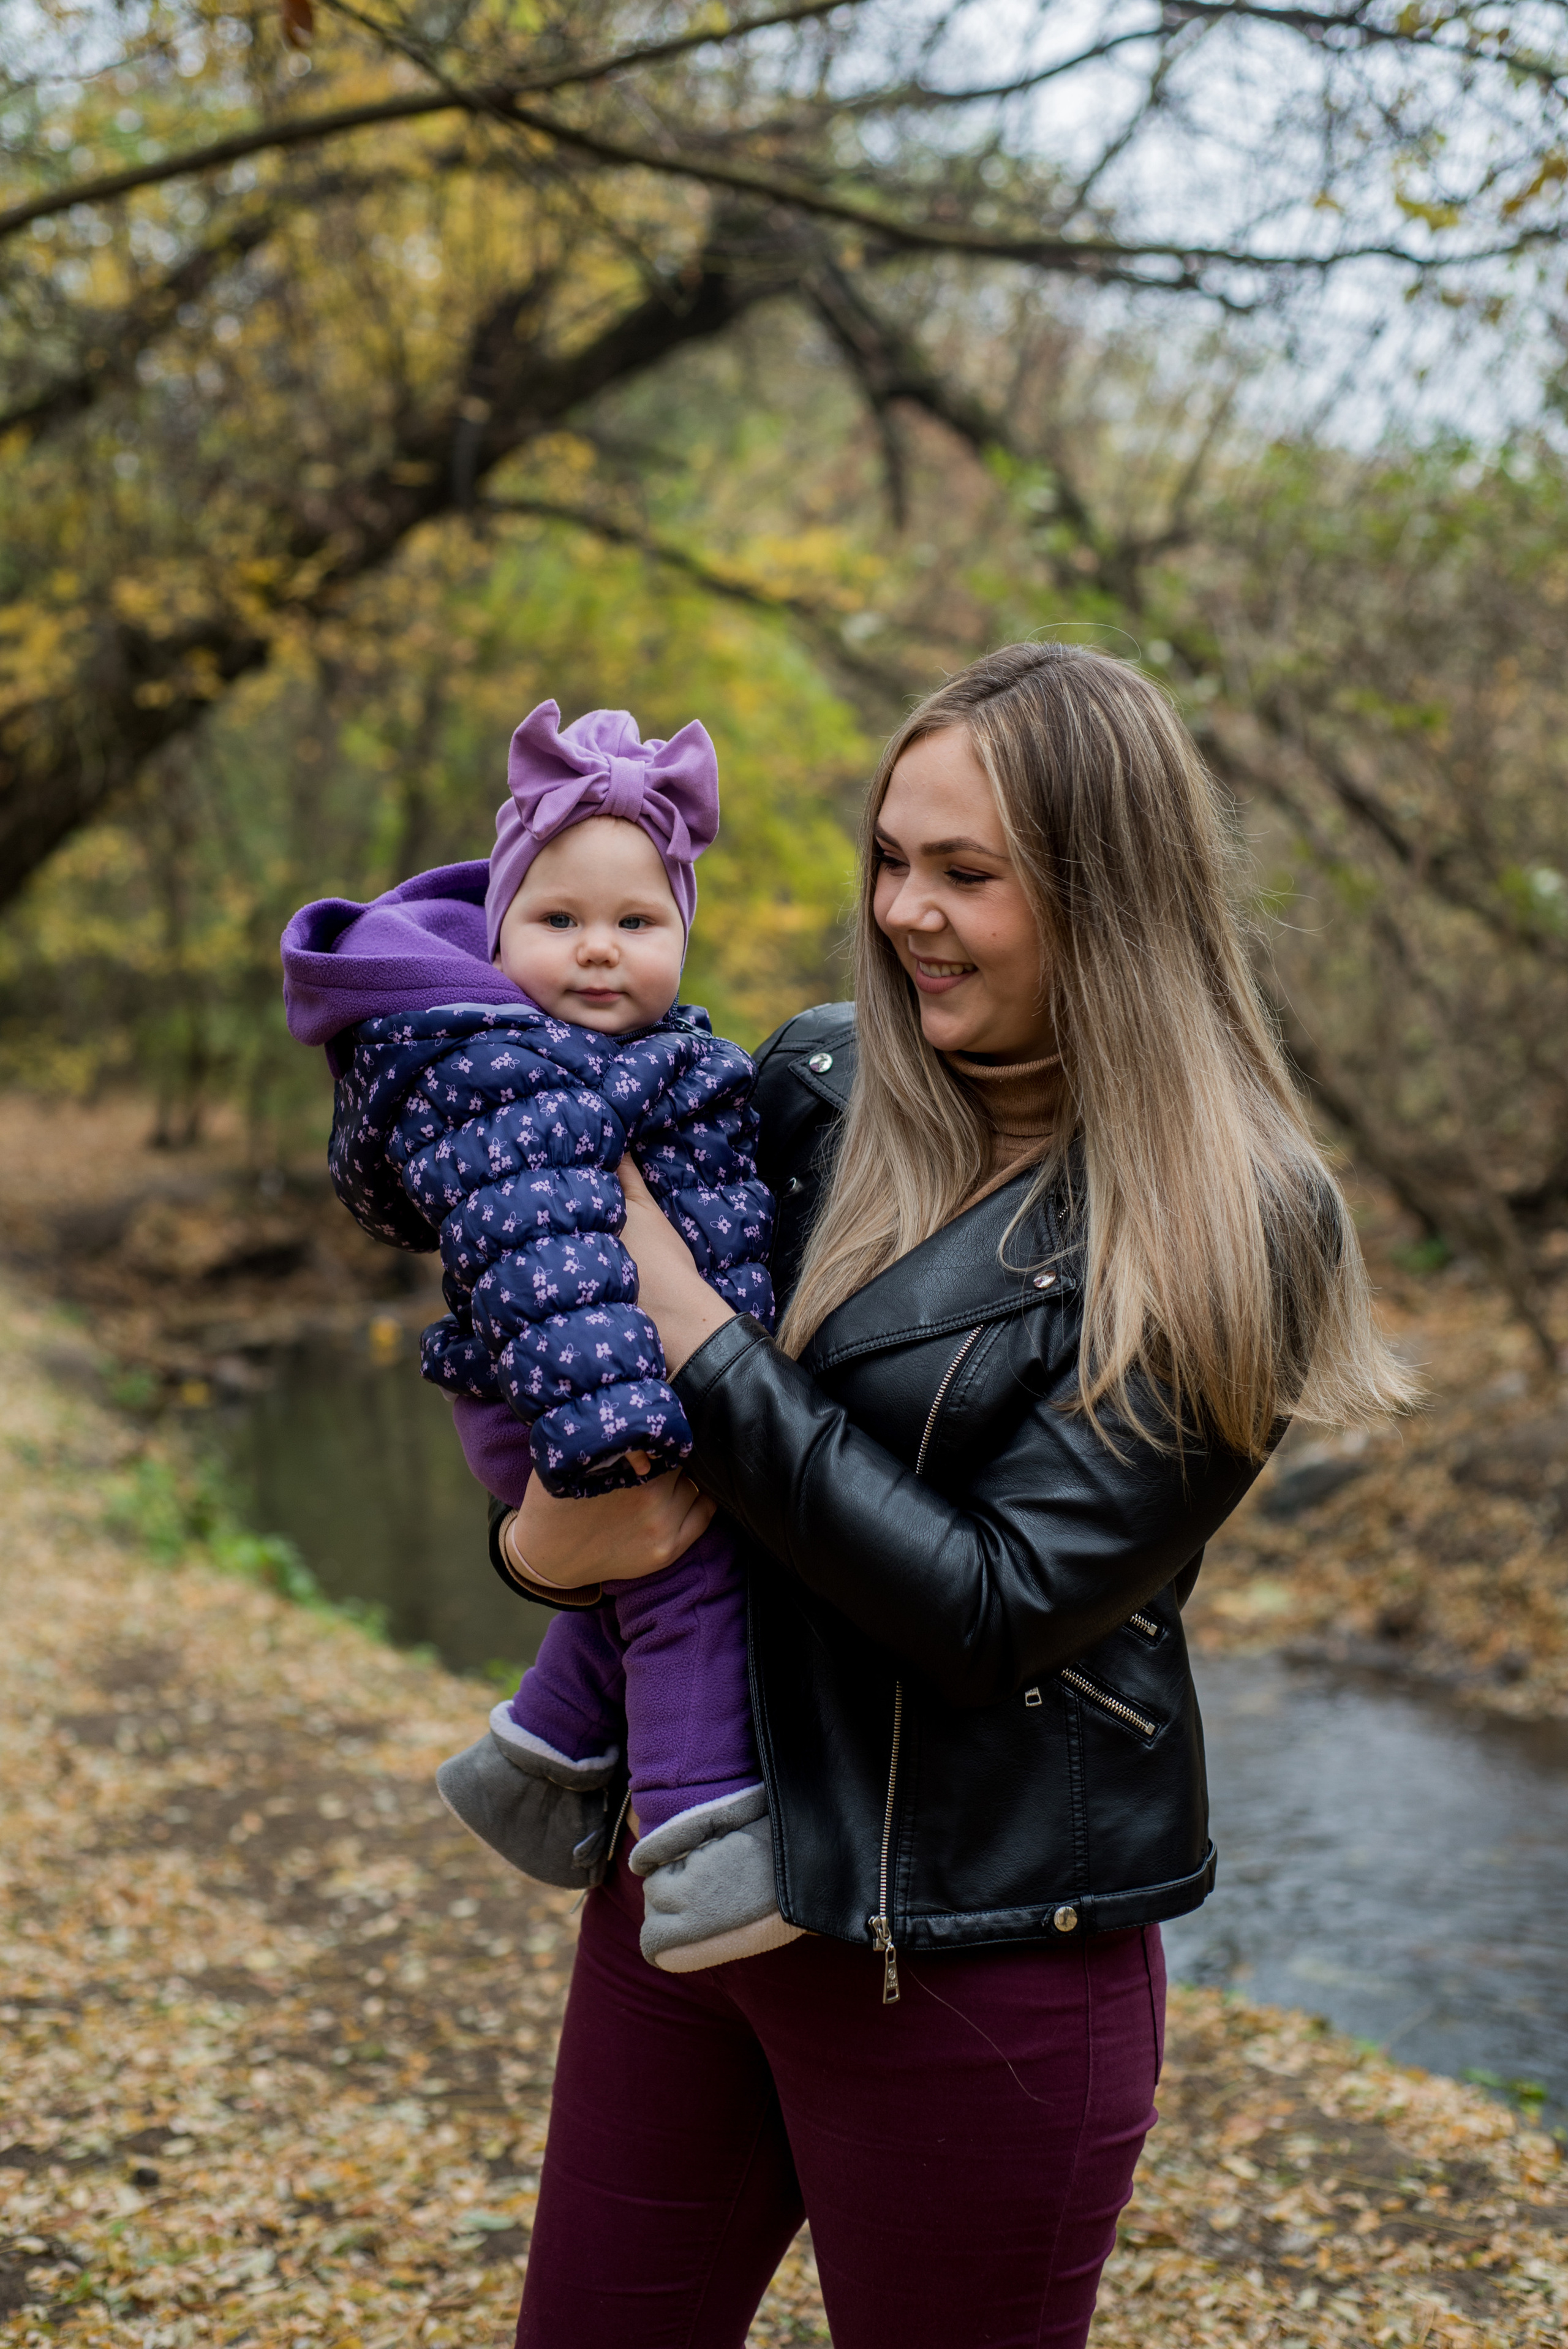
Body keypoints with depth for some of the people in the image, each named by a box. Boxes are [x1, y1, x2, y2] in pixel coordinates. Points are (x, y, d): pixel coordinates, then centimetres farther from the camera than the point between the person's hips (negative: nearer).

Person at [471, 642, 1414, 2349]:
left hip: (980, 1945, -5)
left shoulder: (1226, 1230, -13)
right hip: (684, 1870, 5)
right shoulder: (819, 1083, 2)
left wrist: (698, 1340, -19)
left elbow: (995, 1607, -20)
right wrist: (536, 1530, -14)